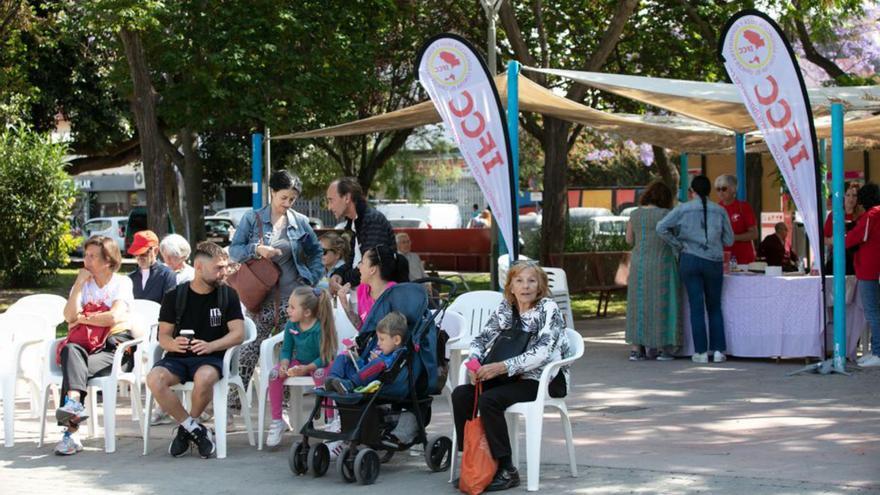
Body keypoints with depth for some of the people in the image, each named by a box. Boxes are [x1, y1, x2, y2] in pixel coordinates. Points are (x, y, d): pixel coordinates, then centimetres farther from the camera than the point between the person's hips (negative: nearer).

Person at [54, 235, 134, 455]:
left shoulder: (122, 282, 3)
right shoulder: (84, 284, 16)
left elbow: (114, 317, -13)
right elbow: (70, 316, 0)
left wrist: (83, 318, -1)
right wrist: (79, 284, -4)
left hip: (114, 346, -3)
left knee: (73, 366, -31)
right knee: (70, 350, -33)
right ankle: (74, 402, -50)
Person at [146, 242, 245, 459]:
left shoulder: (227, 295, 4)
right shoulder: (174, 296, 6)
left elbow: (238, 334, -3)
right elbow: (163, 335, 7)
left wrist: (211, 346, -21)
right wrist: (172, 344, -19)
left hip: (211, 358, -1)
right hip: (178, 357, 2)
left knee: (204, 378, -38)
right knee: (154, 379, -31)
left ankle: (186, 429, -10)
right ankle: (196, 429, -17)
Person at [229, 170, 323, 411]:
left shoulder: (300, 222, 7)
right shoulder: (252, 219, 2)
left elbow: (316, 252, 17)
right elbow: (234, 250, 0)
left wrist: (312, 278, 3)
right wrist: (256, 249, -17)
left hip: (292, 297, 2)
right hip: (261, 298, -2)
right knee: (248, 350, -6)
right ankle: (233, 402, -2)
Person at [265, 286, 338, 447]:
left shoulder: (320, 328, -23)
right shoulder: (291, 325, -6)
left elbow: (324, 357, -21)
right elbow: (286, 350, 2)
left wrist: (306, 368, -34)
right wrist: (284, 365, -19)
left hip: (318, 364, -5)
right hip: (298, 362, 5)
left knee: (320, 373, -39)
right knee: (275, 373, -20)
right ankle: (277, 421, -9)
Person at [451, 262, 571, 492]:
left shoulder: (548, 309, -11)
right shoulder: (505, 309, 8)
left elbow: (542, 352, -24)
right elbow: (481, 339, 7)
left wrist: (502, 367, -32)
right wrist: (475, 362, -16)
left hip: (545, 379, -7)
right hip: (513, 377, 7)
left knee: (489, 400, -28)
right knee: (460, 394, -12)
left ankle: (506, 470, -20)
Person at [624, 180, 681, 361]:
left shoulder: (635, 214, 4)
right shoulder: (665, 215, -11)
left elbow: (629, 239, 12)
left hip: (638, 264, 5)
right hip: (661, 264, -5)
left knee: (639, 303, 10)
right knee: (661, 303, 3)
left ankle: (636, 348, 8)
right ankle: (664, 348, 6)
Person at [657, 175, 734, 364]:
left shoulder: (683, 209, -2)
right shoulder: (719, 211, 0)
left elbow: (661, 228, -9)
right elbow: (728, 240, 4)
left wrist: (677, 245, 1)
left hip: (690, 259, -1)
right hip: (714, 261, 1)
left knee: (696, 307, 3)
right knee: (714, 307, 11)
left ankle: (701, 352, 2)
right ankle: (718, 350, 6)